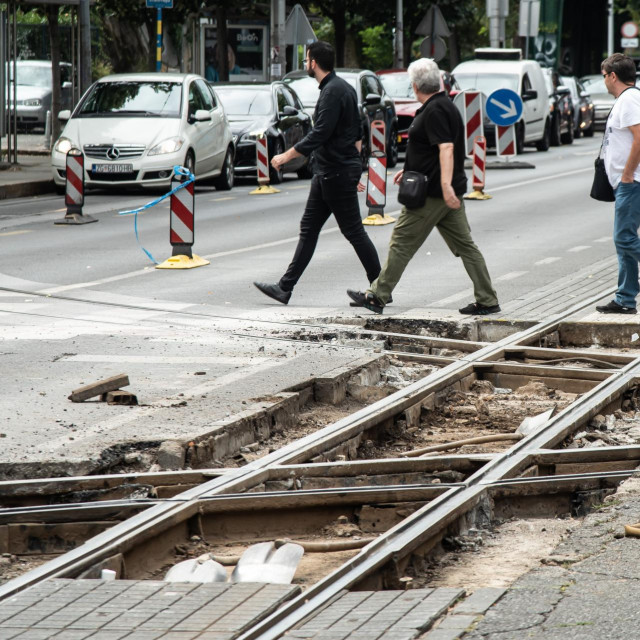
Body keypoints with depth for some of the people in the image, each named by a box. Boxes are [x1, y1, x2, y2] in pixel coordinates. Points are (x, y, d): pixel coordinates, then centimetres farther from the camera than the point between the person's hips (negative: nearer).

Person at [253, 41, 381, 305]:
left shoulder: (333, 91, -18)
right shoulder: (343, 88, 14)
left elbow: (319, 134, -23)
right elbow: (357, 133, 20)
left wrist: (286, 156, -17)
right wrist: (354, 166, 24)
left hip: (337, 173, -10)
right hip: (327, 172, 10)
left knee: (354, 231, -4)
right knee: (308, 228, 9)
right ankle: (285, 287, 11)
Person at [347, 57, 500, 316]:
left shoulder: (434, 111, -16)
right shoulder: (445, 105, 16)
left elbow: (446, 148, -27)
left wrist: (445, 185, -36)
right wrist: (409, 169, 35)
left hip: (433, 192, -10)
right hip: (448, 192, 10)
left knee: (402, 243, -2)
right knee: (464, 245, 8)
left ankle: (377, 296, 4)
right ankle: (487, 300, 5)